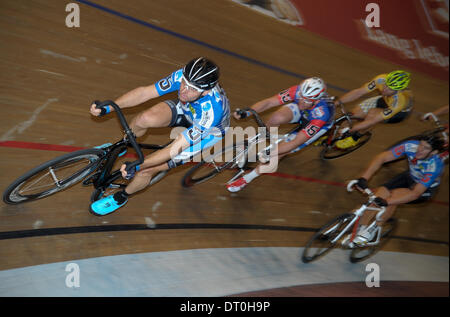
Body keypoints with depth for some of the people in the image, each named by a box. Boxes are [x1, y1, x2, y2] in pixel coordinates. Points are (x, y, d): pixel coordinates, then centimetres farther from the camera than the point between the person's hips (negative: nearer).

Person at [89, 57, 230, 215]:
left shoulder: (212, 110, -43)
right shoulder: (183, 76, -30)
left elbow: (177, 148, -41)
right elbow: (144, 92, -23)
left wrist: (138, 166, -44)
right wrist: (108, 107, -33)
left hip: (208, 131, -4)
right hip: (186, 110, 4)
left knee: (147, 169, -15)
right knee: (146, 118, -29)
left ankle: (121, 198, 18)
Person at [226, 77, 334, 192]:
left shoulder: (321, 114, -44)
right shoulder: (298, 91, -35)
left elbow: (296, 143, -42)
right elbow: (269, 102, -31)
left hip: (319, 124, -3)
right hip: (301, 113, 3)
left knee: (280, 151, -18)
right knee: (278, 118, -33)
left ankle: (247, 178, -3)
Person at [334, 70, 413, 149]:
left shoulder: (400, 101, -43)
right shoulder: (382, 80, -34)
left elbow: (375, 120, -41)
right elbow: (358, 92, -28)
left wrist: (350, 130, -42)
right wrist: (335, 103, -36)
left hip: (401, 111, -4)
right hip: (385, 99, 5)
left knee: (372, 113, -31)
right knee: (355, 112, -14)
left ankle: (355, 137, -10)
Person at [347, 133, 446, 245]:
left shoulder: (435, 166, -36)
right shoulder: (411, 146, -27)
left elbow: (416, 193, -40)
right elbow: (382, 157, -29)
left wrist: (387, 201, -50)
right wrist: (364, 178, -41)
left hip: (426, 188, -4)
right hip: (410, 176, 4)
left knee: (395, 194, -31)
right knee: (380, 192, -21)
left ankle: (372, 230, -16)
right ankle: (360, 230, -14)